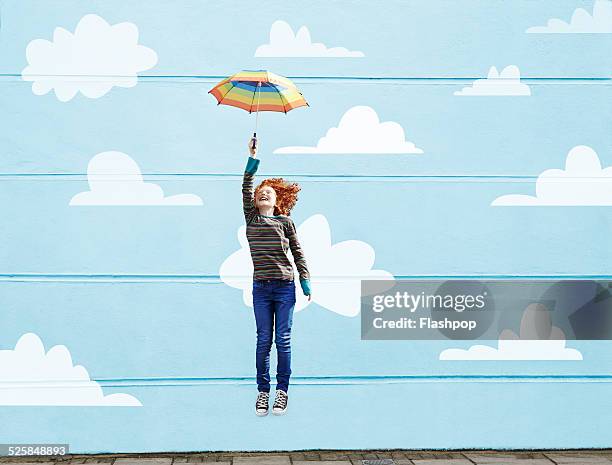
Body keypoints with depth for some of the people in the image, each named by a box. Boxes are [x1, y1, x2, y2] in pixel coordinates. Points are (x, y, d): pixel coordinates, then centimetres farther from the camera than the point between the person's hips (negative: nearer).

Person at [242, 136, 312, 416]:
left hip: (285, 288, -1)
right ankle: (263, 390, 13)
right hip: (261, 288, 1)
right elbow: (246, 187, -2)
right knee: (263, 340, 4)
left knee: (283, 340, 2)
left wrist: (306, 282, 2)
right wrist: (253, 158, -6)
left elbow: (297, 252, 7)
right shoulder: (251, 217, 8)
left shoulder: (285, 221, 6)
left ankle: (282, 390, 12)